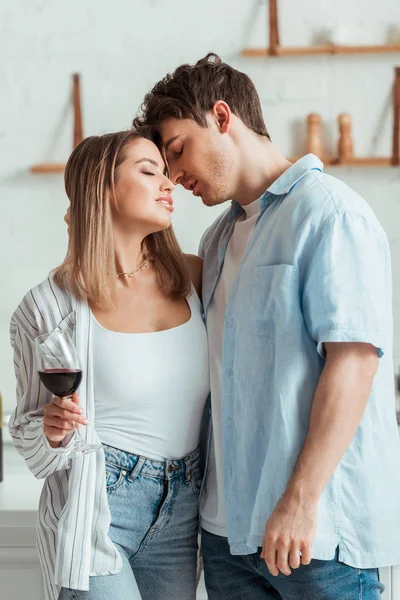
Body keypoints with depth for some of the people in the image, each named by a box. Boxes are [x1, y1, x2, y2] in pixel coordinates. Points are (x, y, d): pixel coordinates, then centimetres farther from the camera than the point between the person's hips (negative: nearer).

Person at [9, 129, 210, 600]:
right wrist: (53, 431, -19)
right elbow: (30, 434, 2)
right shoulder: (49, 305, -9)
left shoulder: (193, 277, 1)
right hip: (95, 507, -4)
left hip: (181, 510, 4)